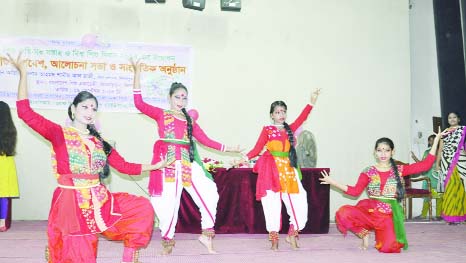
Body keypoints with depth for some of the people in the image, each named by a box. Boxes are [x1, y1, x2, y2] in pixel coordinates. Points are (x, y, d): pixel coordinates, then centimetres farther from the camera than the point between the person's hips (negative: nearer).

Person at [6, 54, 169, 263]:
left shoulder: (99, 142, 12)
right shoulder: (59, 134, -2)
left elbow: (124, 166, 15)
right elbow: (25, 113, -12)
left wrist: (156, 166, 15)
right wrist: (23, 73, -15)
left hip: (100, 200, 5)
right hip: (71, 203, -5)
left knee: (142, 207, 1)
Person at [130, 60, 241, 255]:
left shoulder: (190, 120, 15)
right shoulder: (161, 114, 4)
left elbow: (205, 140, 15)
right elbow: (139, 104, -7)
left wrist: (227, 149, 11)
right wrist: (137, 74, -12)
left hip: (187, 164, 4)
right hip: (167, 163, -4)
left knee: (208, 194, -2)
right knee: (168, 202, -2)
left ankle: (206, 235, 11)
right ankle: (167, 242, 17)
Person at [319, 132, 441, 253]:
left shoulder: (399, 170, 5)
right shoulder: (368, 172, 4)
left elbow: (425, 164, 2)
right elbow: (355, 191, -5)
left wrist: (435, 141, -2)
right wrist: (333, 183, -15)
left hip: (388, 216, 0)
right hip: (369, 211, 0)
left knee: (389, 248, -20)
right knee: (343, 213, -29)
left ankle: (380, 235, 20)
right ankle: (364, 233, 2)